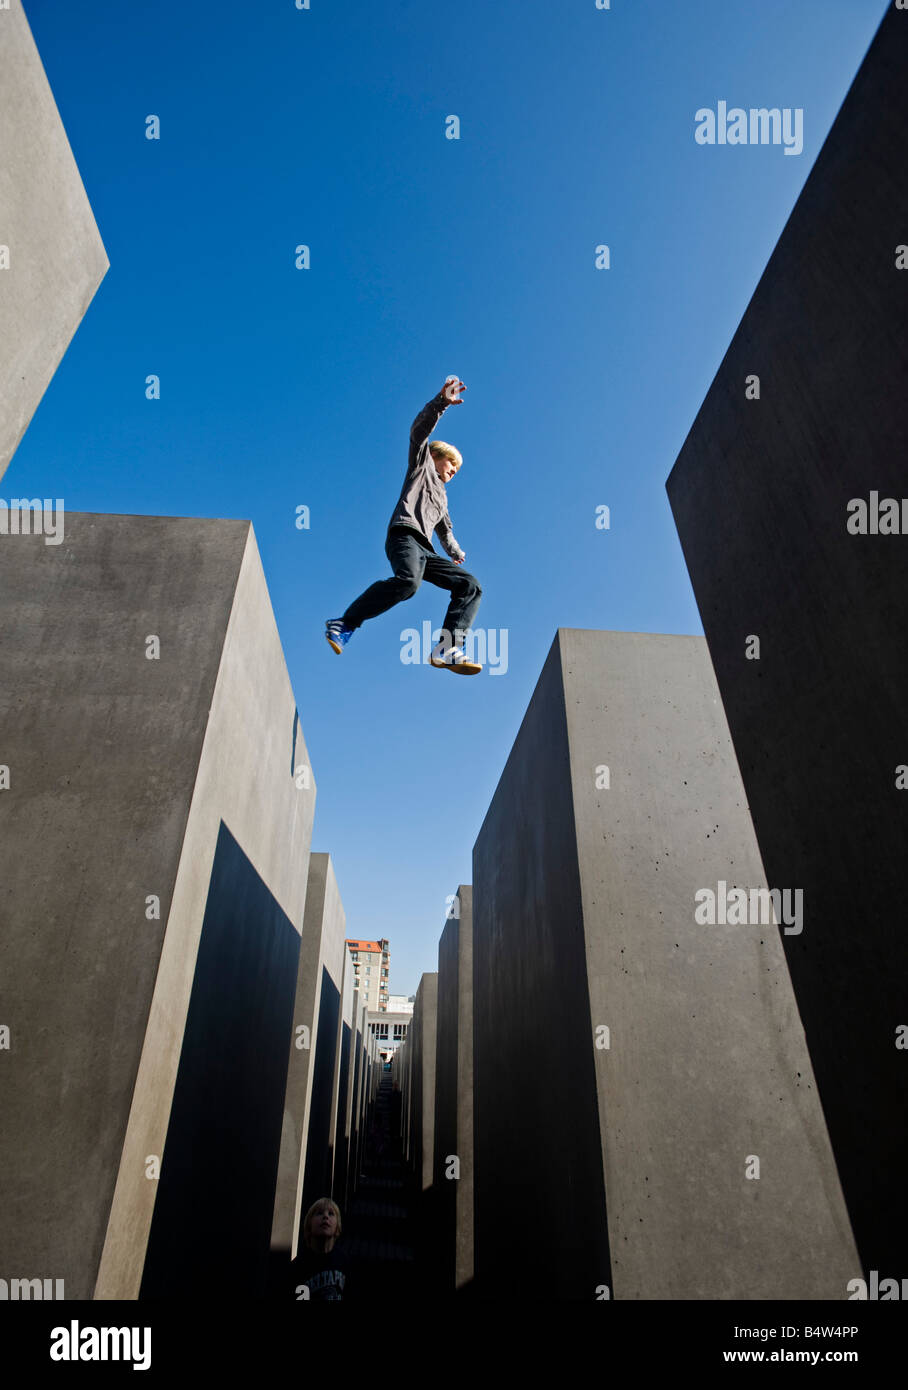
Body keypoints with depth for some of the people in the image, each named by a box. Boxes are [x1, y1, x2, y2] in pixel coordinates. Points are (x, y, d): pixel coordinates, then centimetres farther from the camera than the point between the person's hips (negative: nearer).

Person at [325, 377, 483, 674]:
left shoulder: (441, 495, 40)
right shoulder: (422, 465, 22)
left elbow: (444, 530, 51)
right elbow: (420, 430, 5)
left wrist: (456, 552, 47)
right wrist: (441, 402, -9)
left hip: (424, 550, 8)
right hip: (403, 535, -8)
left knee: (469, 585, -9)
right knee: (408, 580, -38)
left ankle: (447, 649, -27)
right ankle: (344, 625, -30)